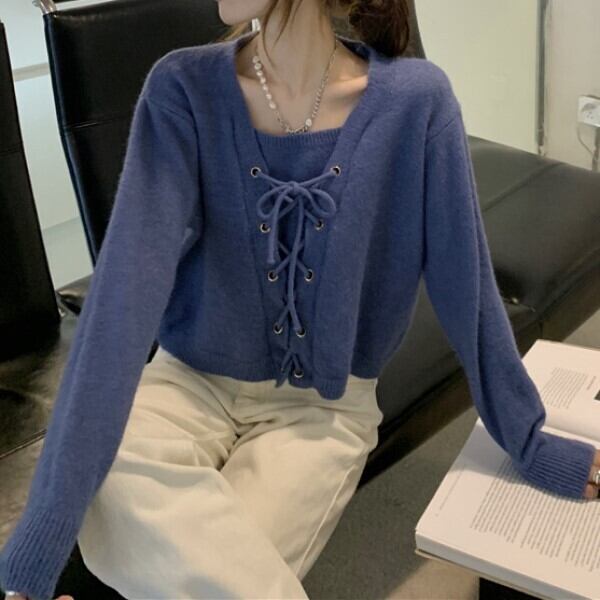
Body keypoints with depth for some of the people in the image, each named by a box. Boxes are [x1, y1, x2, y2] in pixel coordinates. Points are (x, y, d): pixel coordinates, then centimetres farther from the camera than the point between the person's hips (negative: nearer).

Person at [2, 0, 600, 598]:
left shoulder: (415, 99, -14)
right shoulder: (183, 88, -14)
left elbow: (466, 285, -6)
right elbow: (127, 285, -24)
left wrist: (529, 444, 4)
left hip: (323, 404, 0)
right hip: (191, 383, 1)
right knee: (106, 492, -30)